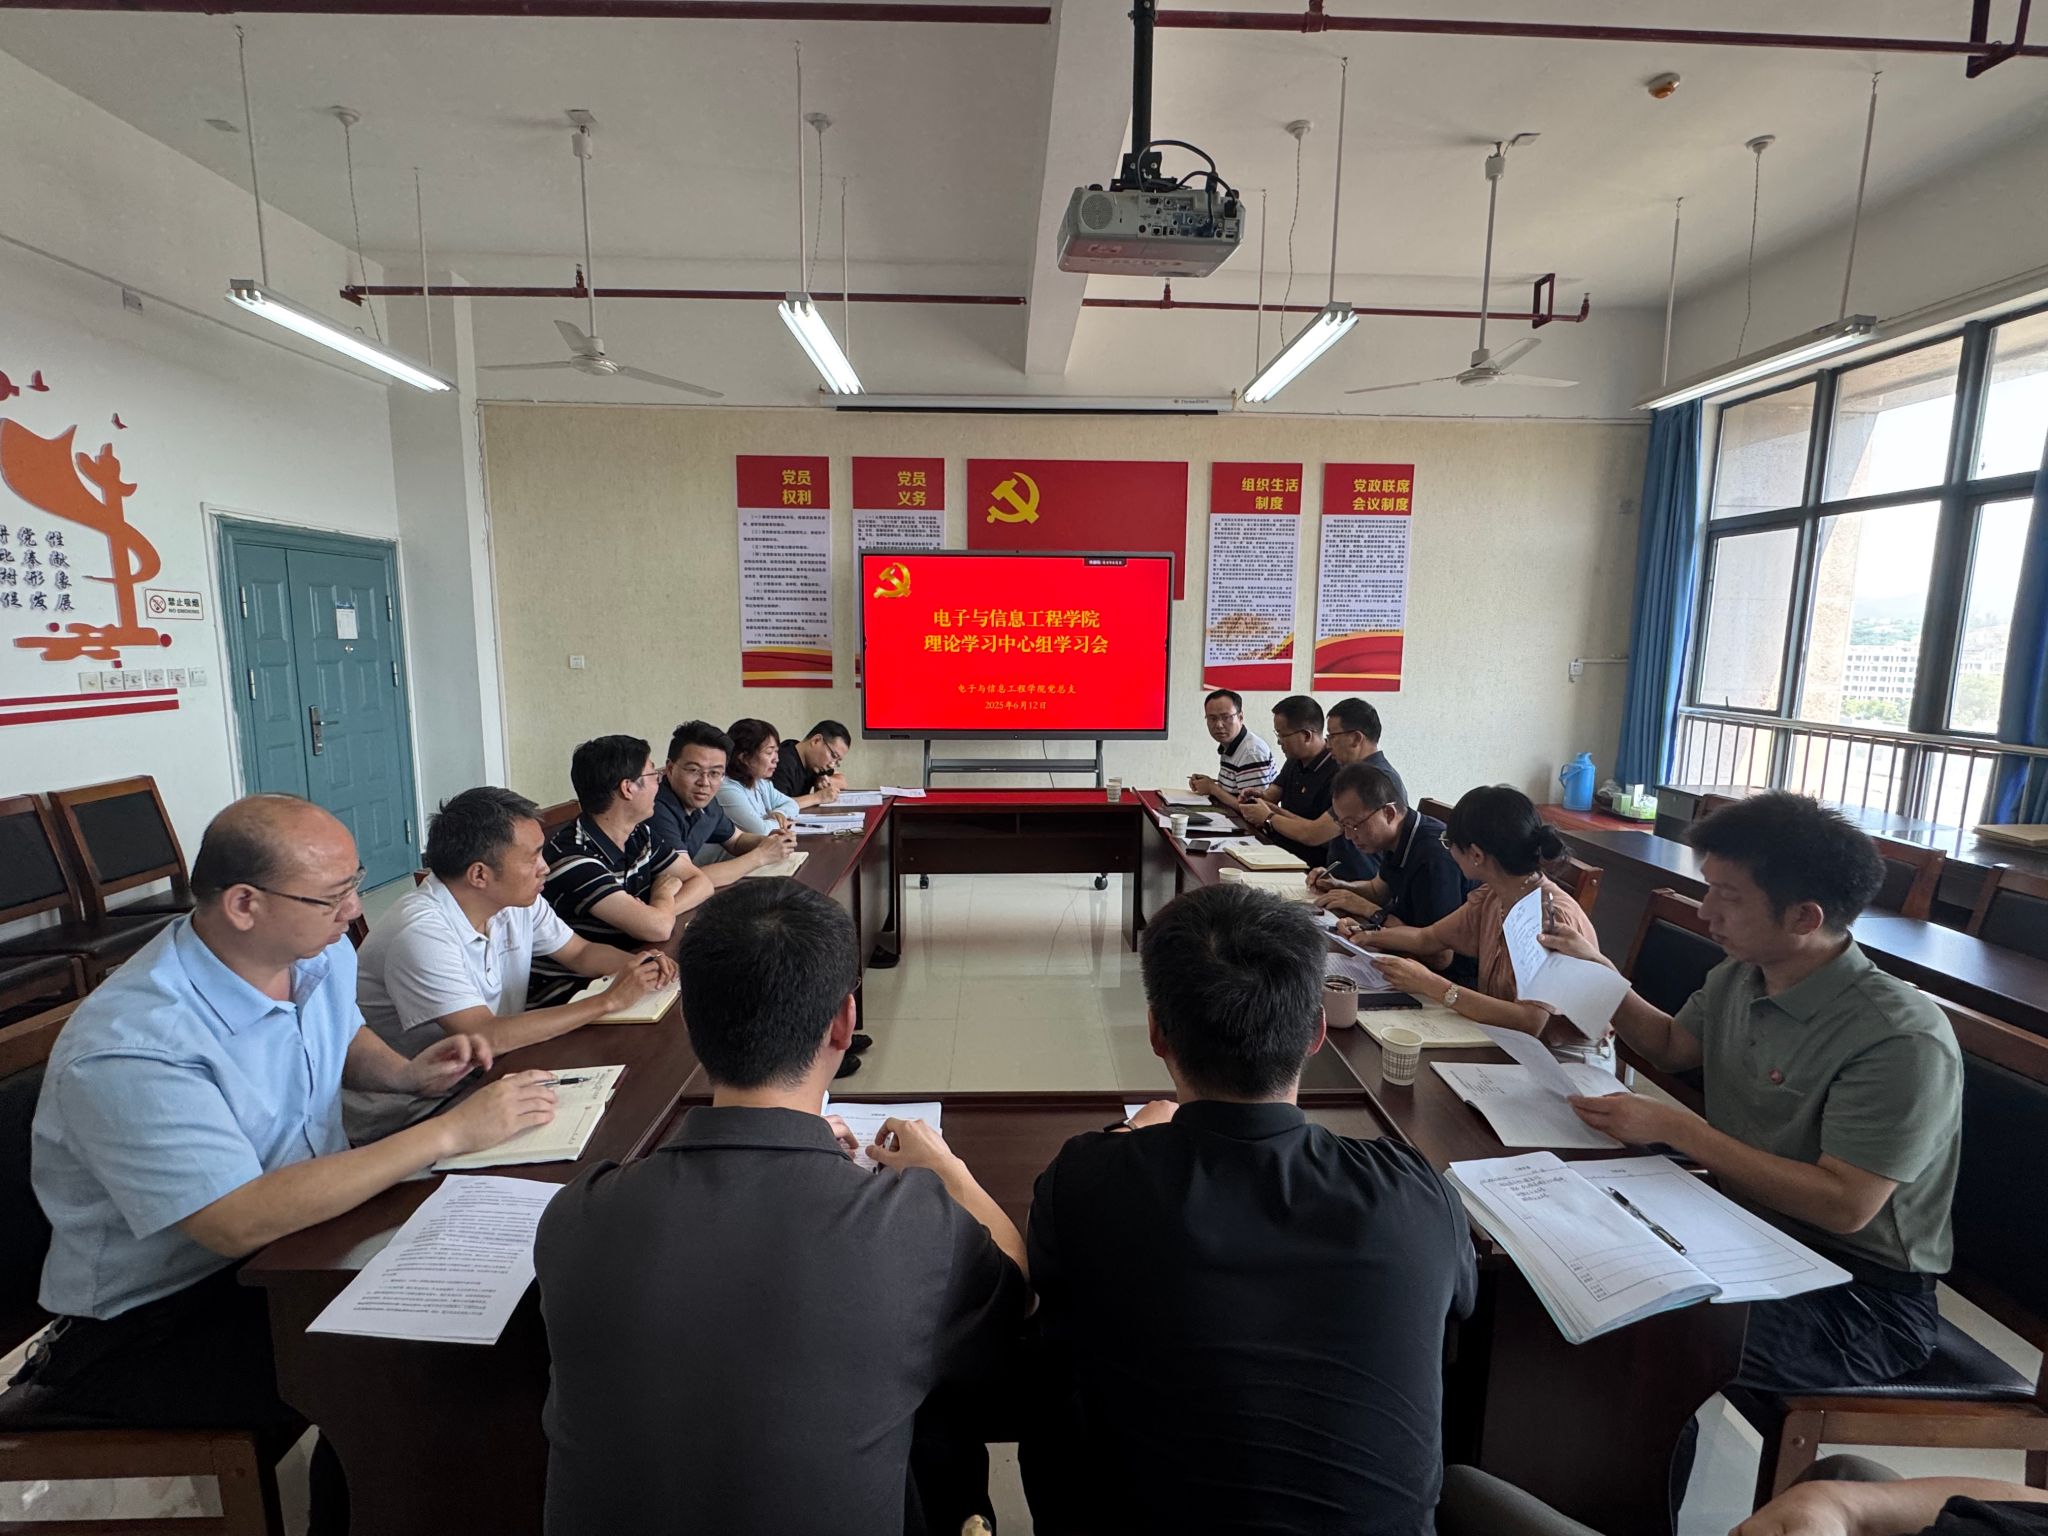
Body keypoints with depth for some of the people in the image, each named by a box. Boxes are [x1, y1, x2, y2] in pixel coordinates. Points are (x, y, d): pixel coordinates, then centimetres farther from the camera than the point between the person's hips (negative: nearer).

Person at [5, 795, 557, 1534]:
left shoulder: (320, 954, -6)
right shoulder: (129, 1050, -29)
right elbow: (243, 1223, -35)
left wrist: (407, 1073, -5)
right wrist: (450, 1132, -34)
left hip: (296, 1232, 7)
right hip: (159, 1317, -6)